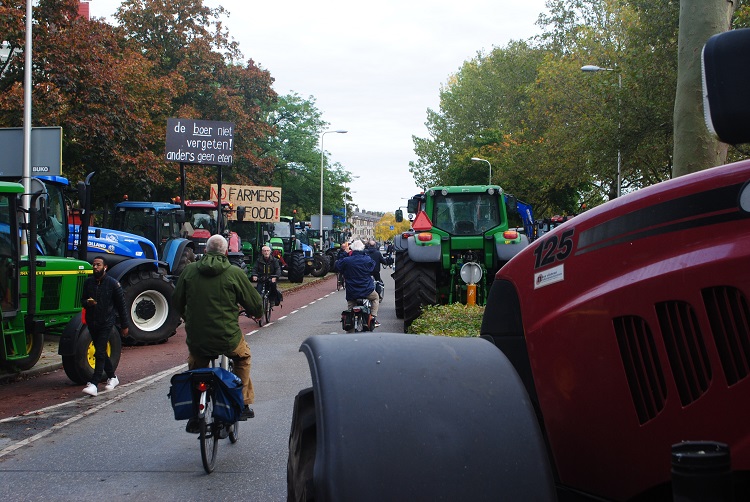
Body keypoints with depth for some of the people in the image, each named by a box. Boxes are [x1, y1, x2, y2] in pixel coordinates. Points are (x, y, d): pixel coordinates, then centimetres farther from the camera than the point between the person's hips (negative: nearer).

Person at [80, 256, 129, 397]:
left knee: (100, 353, -12)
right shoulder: (88, 282, 5)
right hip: (92, 322, 5)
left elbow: (121, 304, -1)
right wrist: (87, 302, -12)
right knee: (101, 352, 15)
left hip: (106, 323, -5)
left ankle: (94, 385, -16)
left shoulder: (112, 283, -7)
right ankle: (112, 377, 32)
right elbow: (83, 299, 15)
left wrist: (124, 325, 1)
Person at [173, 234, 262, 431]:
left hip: (196, 339, 2)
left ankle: (194, 416, 27)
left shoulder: (189, 270, 2)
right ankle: (243, 404, 28)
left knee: (195, 371, 30)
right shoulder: (235, 273, -6)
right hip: (227, 339, -2)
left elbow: (176, 302, 13)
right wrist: (254, 313, 25)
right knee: (243, 356, 30)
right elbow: (256, 305, 0)